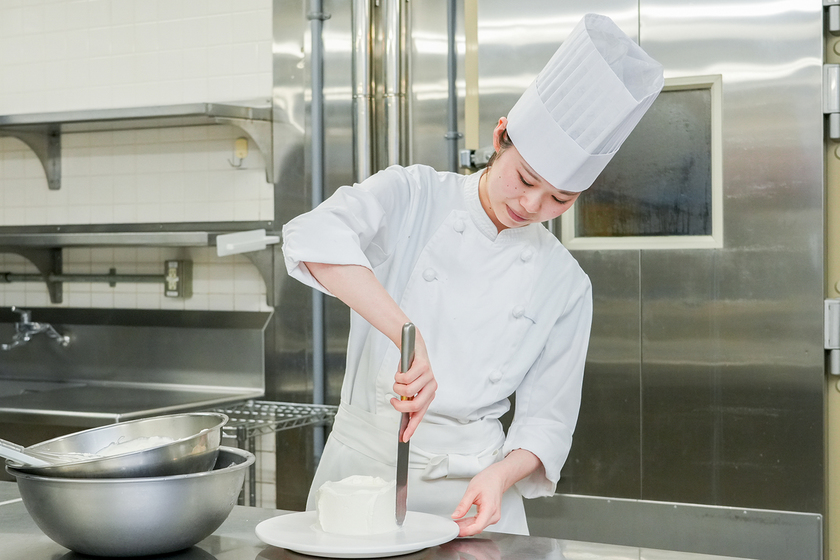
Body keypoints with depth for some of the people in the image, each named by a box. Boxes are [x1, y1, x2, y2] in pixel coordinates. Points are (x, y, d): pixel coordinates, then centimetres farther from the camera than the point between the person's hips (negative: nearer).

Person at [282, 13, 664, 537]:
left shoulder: (565, 285, 1)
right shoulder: (411, 196, -5)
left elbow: (547, 419, 3)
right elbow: (315, 238, -24)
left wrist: (500, 476, -17)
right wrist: (406, 333, -35)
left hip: (470, 482, 1)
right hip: (362, 459, -1)